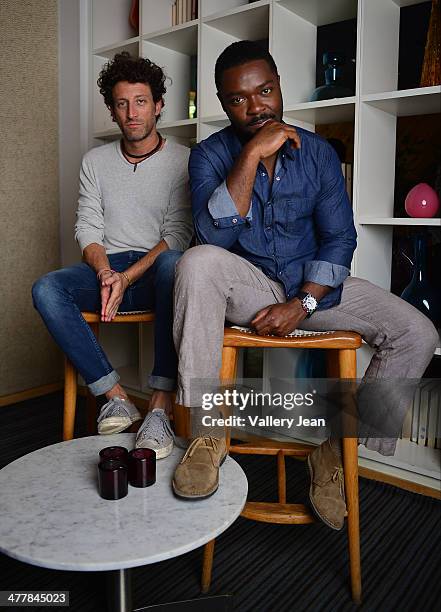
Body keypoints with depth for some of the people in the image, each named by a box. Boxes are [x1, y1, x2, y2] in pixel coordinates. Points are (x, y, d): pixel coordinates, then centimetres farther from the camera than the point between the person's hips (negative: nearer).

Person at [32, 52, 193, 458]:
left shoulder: (182, 161, 2)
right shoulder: (95, 162, 14)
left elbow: (177, 234, -7)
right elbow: (88, 229, 7)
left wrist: (128, 277, -19)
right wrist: (106, 274, -14)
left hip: (156, 270, -3)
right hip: (108, 268, 4)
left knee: (175, 263, -39)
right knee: (46, 289, -25)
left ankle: (161, 406, -38)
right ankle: (117, 398, -23)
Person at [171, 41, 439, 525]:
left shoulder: (318, 152, 2)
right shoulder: (211, 154, -5)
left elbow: (339, 238, -1)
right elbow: (214, 236, -21)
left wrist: (302, 304, -15)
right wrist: (253, 153, -26)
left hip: (311, 285, 3)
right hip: (247, 285, -2)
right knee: (198, 263, -36)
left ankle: (336, 444, -1)